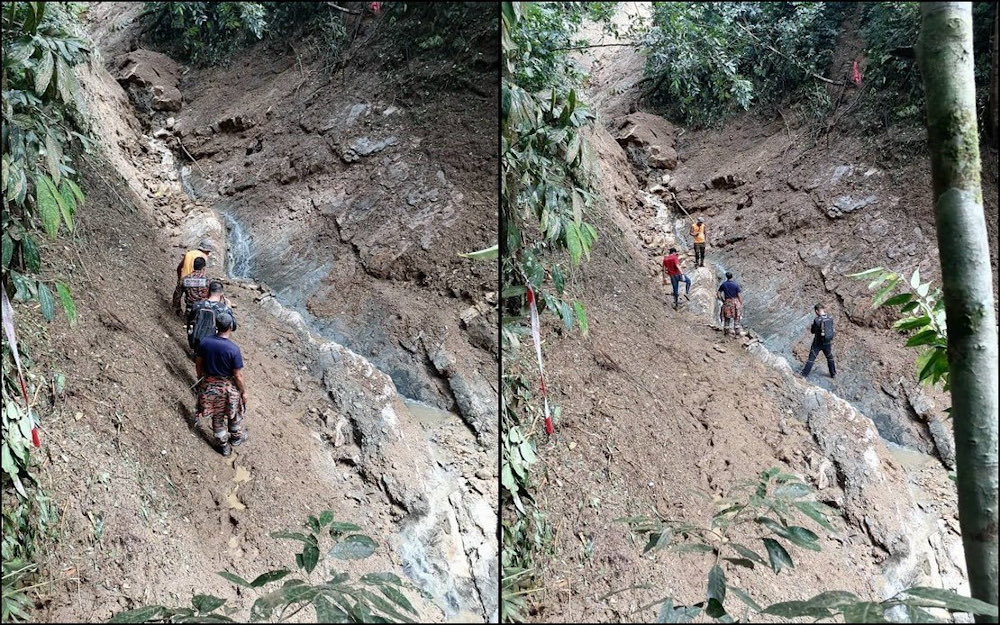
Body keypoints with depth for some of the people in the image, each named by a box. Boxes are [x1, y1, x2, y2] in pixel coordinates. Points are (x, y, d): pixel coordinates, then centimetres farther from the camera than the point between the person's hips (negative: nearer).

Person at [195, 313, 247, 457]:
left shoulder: (204, 342, -15)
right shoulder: (233, 349, -27)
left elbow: (198, 364, 0)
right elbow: (238, 375, -19)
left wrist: (201, 380, 17)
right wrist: (244, 391, -3)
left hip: (209, 385, 4)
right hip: (228, 387, -4)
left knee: (217, 417, 22)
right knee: (234, 414, 25)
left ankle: (224, 446, 38)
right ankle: (236, 437, 48)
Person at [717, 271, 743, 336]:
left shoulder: (723, 284, -2)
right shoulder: (736, 284, -10)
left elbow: (718, 294, -1)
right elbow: (739, 295, -10)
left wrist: (723, 300, 10)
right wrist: (741, 304, -1)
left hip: (727, 302, 2)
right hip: (735, 302, -2)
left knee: (726, 318, 16)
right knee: (736, 318, 7)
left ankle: (725, 332, 22)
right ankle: (737, 333, 9)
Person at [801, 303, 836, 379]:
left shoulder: (817, 320, -23)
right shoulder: (830, 318, -8)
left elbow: (813, 331, -11)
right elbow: (832, 329, 6)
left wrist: (810, 329, 10)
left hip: (818, 343, -4)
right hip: (828, 343, 4)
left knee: (811, 359, 7)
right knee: (830, 358, 24)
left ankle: (805, 374, 10)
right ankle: (833, 374, 34)